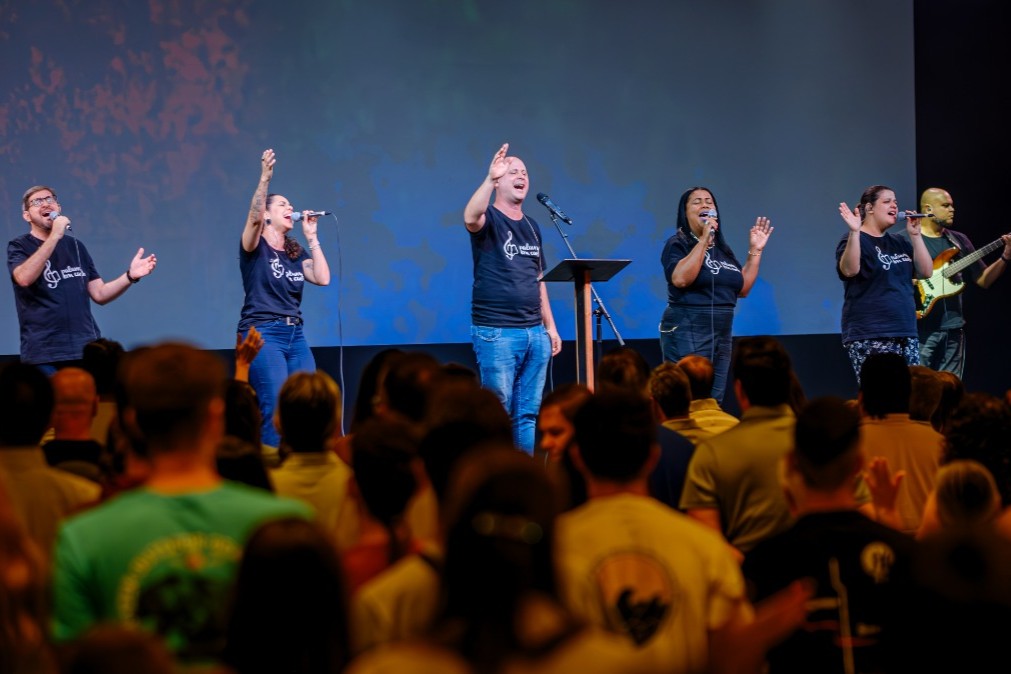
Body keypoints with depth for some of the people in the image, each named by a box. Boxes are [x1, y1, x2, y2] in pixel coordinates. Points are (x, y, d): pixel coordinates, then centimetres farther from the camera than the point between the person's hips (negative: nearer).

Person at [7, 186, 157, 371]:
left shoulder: (75, 245, 16)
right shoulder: (19, 246, 2)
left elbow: (100, 294, 14)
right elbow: (24, 278, -21)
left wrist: (130, 276, -3)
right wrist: (54, 236, -23)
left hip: (86, 350, 4)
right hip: (43, 355, -4)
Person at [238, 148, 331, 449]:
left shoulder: (296, 253, 16)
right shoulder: (255, 248, -1)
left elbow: (323, 278, 2)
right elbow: (253, 217, -21)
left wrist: (311, 236, 5)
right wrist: (265, 178, -33)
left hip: (295, 335, 6)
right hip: (262, 334, -6)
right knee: (276, 411, -16)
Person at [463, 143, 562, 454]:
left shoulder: (531, 226, 17)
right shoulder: (489, 219, -4)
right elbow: (470, 218, -30)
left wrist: (550, 326, 17)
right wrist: (490, 179, -42)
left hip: (535, 333, 6)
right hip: (496, 333, -6)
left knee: (528, 413, 7)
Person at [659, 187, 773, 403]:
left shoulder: (722, 249, 16)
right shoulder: (677, 244, -4)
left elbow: (743, 289, 16)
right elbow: (680, 279, -23)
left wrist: (755, 250, 11)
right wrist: (703, 240, -20)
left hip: (722, 335, 8)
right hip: (687, 334, -7)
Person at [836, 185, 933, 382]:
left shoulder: (899, 242, 18)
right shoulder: (856, 240, -3)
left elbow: (925, 271, 9)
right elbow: (849, 270, -22)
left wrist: (915, 235, 3)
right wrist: (855, 232, -29)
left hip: (905, 333, 7)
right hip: (870, 337, -7)